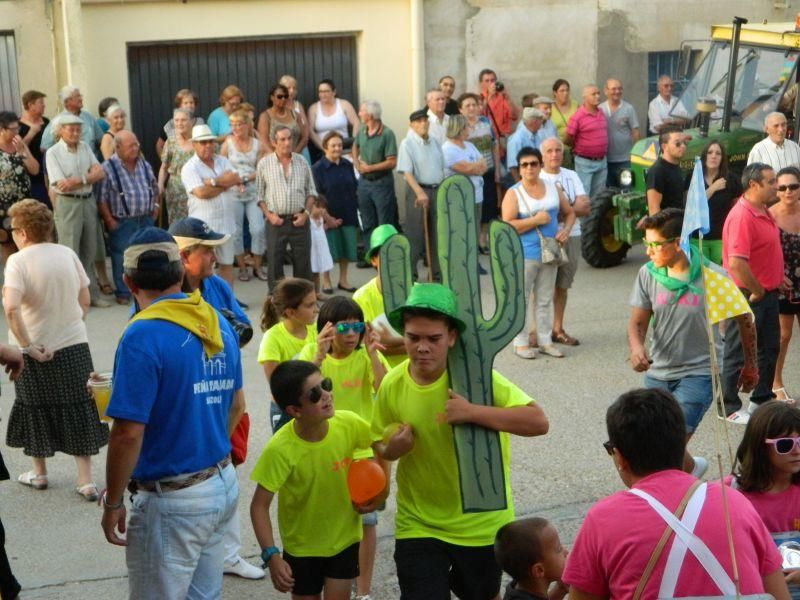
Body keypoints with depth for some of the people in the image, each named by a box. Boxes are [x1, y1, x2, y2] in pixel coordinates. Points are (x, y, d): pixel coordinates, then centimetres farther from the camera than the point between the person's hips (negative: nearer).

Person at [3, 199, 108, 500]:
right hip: (75, 347, 3)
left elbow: (11, 308, -28)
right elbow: (85, 301, 5)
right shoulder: (67, 254, -1)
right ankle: (86, 481, 12)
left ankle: (39, 473, 32)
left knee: (37, 410, 16)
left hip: (36, 353, -3)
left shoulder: (18, 261, -16)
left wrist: (27, 347, -20)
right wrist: (70, 326, 12)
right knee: (77, 411, 11)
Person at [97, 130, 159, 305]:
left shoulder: (144, 164, 6)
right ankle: (123, 293, 15)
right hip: (121, 222, -5)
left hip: (146, 219, 5)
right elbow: (101, 198, -11)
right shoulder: (108, 167, -12)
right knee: (122, 258, 3)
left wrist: (156, 206, 11)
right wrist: (109, 220, -13)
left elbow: (154, 186, 20)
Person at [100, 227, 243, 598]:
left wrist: (113, 502, -10)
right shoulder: (219, 324, 4)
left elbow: (129, 433, -21)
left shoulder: (143, 336, -19)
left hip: (172, 501, -7)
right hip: (223, 485, 7)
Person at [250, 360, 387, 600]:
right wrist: (271, 556, -29)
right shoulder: (280, 449, -28)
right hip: (301, 547, -2)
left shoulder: (349, 423, -20)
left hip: (344, 538, 2)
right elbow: (259, 506, -22)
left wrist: (381, 487, -8)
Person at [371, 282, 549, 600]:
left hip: (483, 523, -1)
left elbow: (538, 422, -26)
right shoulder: (392, 385, -11)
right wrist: (391, 450, -18)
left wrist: (473, 412, -34)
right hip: (419, 525, 1)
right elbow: (382, 448, 5)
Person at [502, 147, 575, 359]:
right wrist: (536, 220, -18)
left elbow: (569, 212, 19)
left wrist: (566, 230, -1)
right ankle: (521, 343, 7)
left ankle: (545, 340, 19)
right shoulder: (513, 194, -6)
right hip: (524, 255, -5)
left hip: (549, 252, 5)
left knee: (545, 299, 11)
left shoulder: (552, 188, 9)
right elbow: (507, 226, -15)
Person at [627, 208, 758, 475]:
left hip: (698, 374, -4)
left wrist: (750, 367, 12)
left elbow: (744, 320, 1)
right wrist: (637, 348, -23)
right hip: (657, 373, 4)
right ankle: (691, 467, 44)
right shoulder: (648, 275, -6)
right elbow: (637, 322, 0)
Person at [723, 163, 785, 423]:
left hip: (768, 292, 10)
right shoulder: (742, 216, -24)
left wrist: (777, 277, 14)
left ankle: (762, 398, 34)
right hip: (747, 296, -10)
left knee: (769, 348, 19)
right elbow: (736, 263, -31)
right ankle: (729, 407, 15)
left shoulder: (764, 211, 8)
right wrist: (757, 292, -20)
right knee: (739, 353, 3)